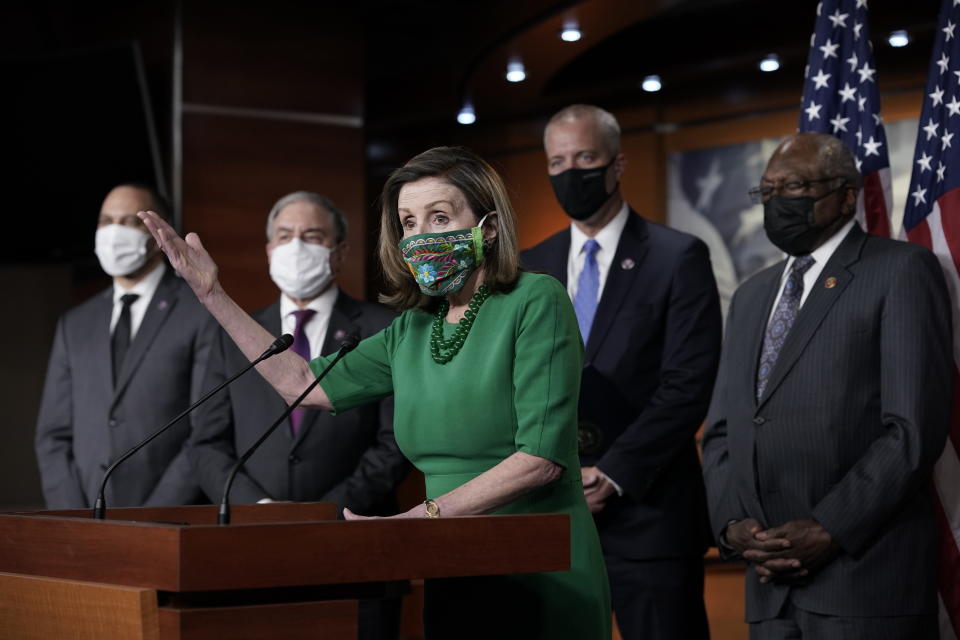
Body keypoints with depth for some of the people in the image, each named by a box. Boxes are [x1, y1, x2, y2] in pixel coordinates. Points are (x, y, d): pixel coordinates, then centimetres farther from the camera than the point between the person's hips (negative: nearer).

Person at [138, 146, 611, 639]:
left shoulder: (535, 301, -10)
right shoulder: (412, 330, 10)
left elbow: (543, 455, -18)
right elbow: (304, 383, 14)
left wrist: (420, 515, -21)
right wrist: (213, 296, 12)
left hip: (543, 579, -6)